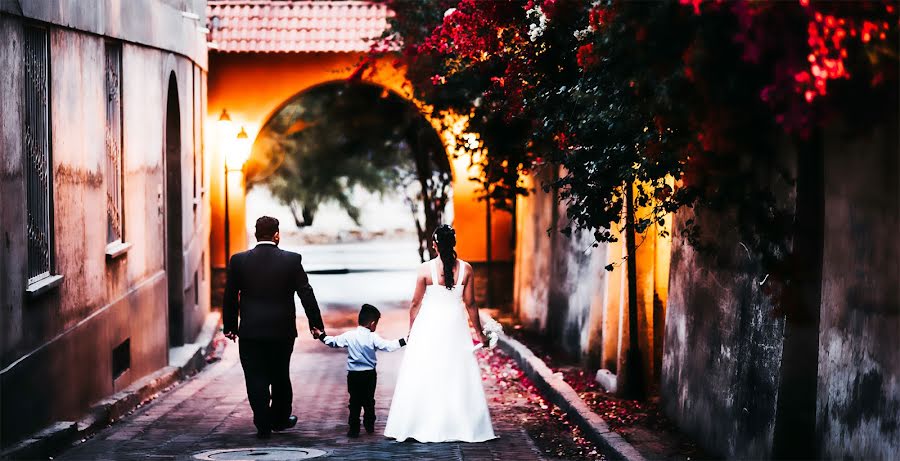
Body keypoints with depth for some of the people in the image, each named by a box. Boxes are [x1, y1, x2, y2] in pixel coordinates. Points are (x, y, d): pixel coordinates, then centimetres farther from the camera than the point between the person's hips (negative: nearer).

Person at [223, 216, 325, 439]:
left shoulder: (238, 261, -3)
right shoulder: (292, 260, -6)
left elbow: (230, 297, 2)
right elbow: (306, 294, -3)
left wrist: (229, 326, 11)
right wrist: (316, 324, 5)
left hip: (250, 331, -1)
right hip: (282, 330, 1)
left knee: (256, 379, 4)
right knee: (280, 376, 17)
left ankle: (263, 425, 1)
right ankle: (280, 418, 29)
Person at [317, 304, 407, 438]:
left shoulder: (349, 336, -5)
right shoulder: (373, 338, -12)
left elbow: (333, 341, 5)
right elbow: (388, 346, -17)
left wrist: (322, 336, 21)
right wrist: (404, 341, -12)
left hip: (353, 375, 0)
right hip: (369, 375, 0)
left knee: (354, 402, 3)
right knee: (369, 400, 16)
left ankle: (354, 429, -1)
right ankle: (369, 426, 24)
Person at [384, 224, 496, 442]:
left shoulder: (426, 269, -10)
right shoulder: (466, 269, -6)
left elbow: (416, 304, -2)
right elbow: (470, 304, -1)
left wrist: (411, 330, 14)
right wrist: (480, 333, 10)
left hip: (429, 326, -2)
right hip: (455, 326, 2)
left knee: (423, 377, 7)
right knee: (458, 378, 9)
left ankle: (423, 427, 10)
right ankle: (463, 427, 11)